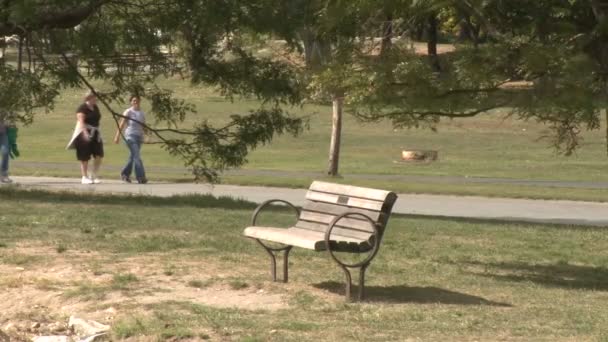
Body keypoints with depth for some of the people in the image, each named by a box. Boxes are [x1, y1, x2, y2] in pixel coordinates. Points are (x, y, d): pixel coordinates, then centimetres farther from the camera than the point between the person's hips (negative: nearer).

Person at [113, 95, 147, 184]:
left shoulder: (142, 113, 12)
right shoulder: (128, 112, -4)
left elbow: (144, 127, 15)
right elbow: (121, 125, -7)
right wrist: (117, 136, -13)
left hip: (139, 136, 6)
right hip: (130, 136, -6)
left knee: (133, 157, 10)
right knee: (136, 156, -14)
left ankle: (125, 174, 25)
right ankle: (141, 176, -16)